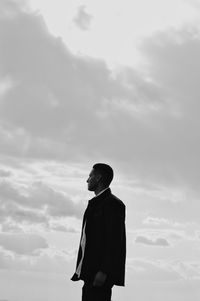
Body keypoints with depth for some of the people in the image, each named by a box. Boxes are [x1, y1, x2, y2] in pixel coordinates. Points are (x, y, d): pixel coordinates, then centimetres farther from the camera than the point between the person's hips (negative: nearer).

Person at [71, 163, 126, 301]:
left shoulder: (112, 204, -11)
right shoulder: (95, 203, 19)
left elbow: (114, 242, -17)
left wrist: (103, 272, -21)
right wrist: (82, 270, 15)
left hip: (101, 274, -9)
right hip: (90, 272, 9)